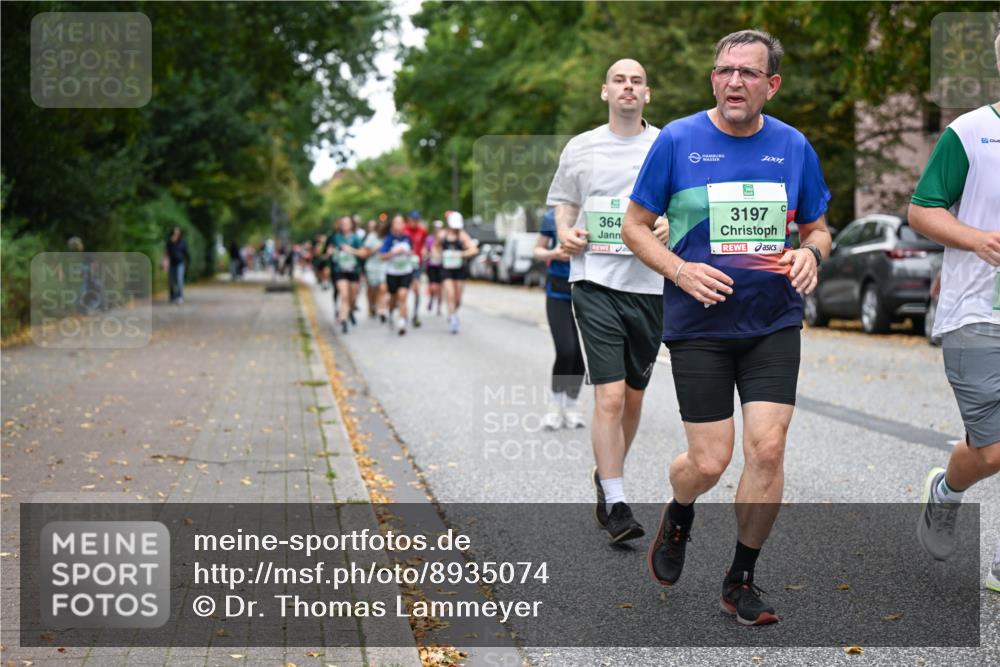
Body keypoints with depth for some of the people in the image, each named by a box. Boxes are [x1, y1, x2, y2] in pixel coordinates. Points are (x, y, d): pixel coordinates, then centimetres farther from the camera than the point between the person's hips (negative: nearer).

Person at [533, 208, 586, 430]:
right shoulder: (552, 216, 0)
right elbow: (538, 250, 10)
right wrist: (553, 254, -11)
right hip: (558, 292, -1)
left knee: (580, 354, 2)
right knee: (565, 351, -12)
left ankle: (571, 406, 24)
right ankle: (556, 406, 9)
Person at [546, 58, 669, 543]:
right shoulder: (580, 148, 8)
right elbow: (563, 201, 19)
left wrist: (671, 225, -11)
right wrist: (565, 231, -2)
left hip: (650, 285, 2)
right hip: (596, 284, -2)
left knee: (633, 396, 13)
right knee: (609, 398, -12)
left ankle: (606, 477, 35)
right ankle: (615, 504, -5)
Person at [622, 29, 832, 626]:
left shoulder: (793, 146, 4)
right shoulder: (677, 140, -4)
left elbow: (817, 227, 16)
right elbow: (635, 226, 2)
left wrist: (810, 253, -8)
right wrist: (679, 270, -15)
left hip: (774, 325, 2)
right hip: (698, 326, -2)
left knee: (768, 447, -6)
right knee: (709, 462, -3)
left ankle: (742, 580, 14)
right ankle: (678, 518, 35)